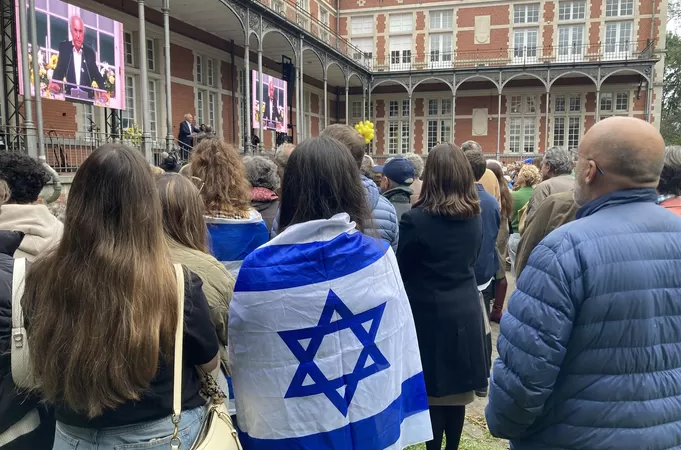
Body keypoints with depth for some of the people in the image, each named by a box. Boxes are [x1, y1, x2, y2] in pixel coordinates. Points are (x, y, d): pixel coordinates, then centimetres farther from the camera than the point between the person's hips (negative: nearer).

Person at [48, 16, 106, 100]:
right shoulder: (64, 47, 4)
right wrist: (54, 83, -17)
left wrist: (102, 92, -5)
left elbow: (97, 75, 12)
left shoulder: (90, 52, 6)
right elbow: (59, 71, 4)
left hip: (87, 98, 0)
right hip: (70, 97, 0)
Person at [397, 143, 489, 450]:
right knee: (456, 391, 16)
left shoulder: (415, 219, -17)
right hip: (465, 310, 5)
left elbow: (401, 269, -6)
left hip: (429, 313, -5)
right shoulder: (475, 217, -1)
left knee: (432, 391, 8)